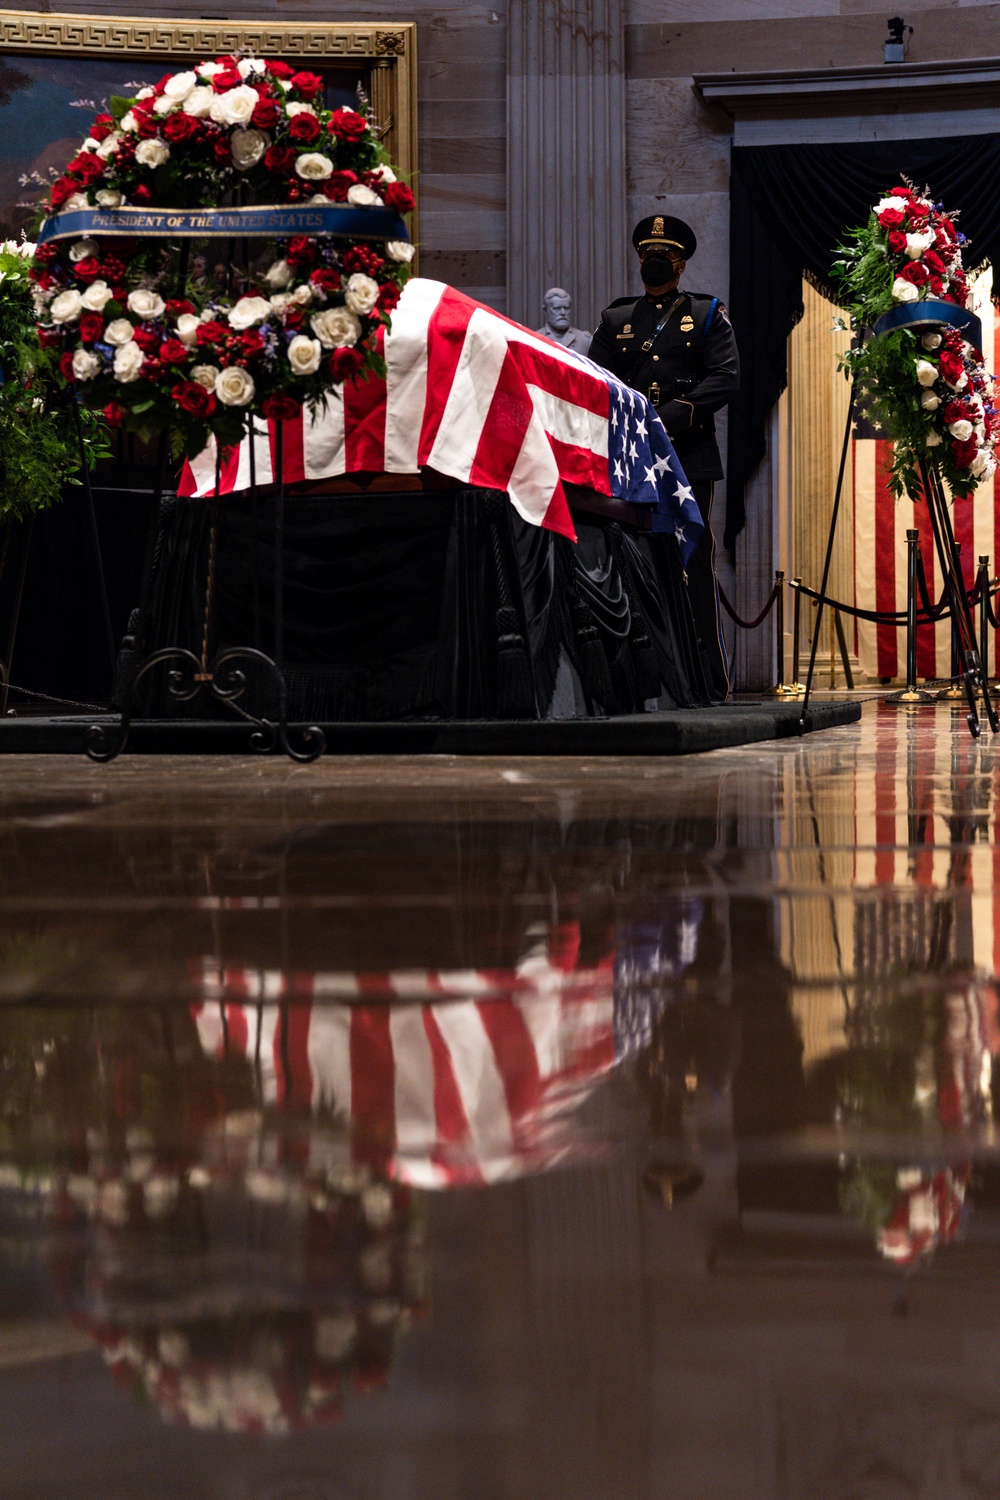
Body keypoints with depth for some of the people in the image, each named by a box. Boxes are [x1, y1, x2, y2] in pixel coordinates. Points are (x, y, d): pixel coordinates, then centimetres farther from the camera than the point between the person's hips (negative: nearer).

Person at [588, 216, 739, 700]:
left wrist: (677, 413, -14)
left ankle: (708, 679, -3)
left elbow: (726, 377, -1)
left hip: (688, 456, -3)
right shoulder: (615, 320, 18)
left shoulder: (707, 315, 11)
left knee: (693, 565, -6)